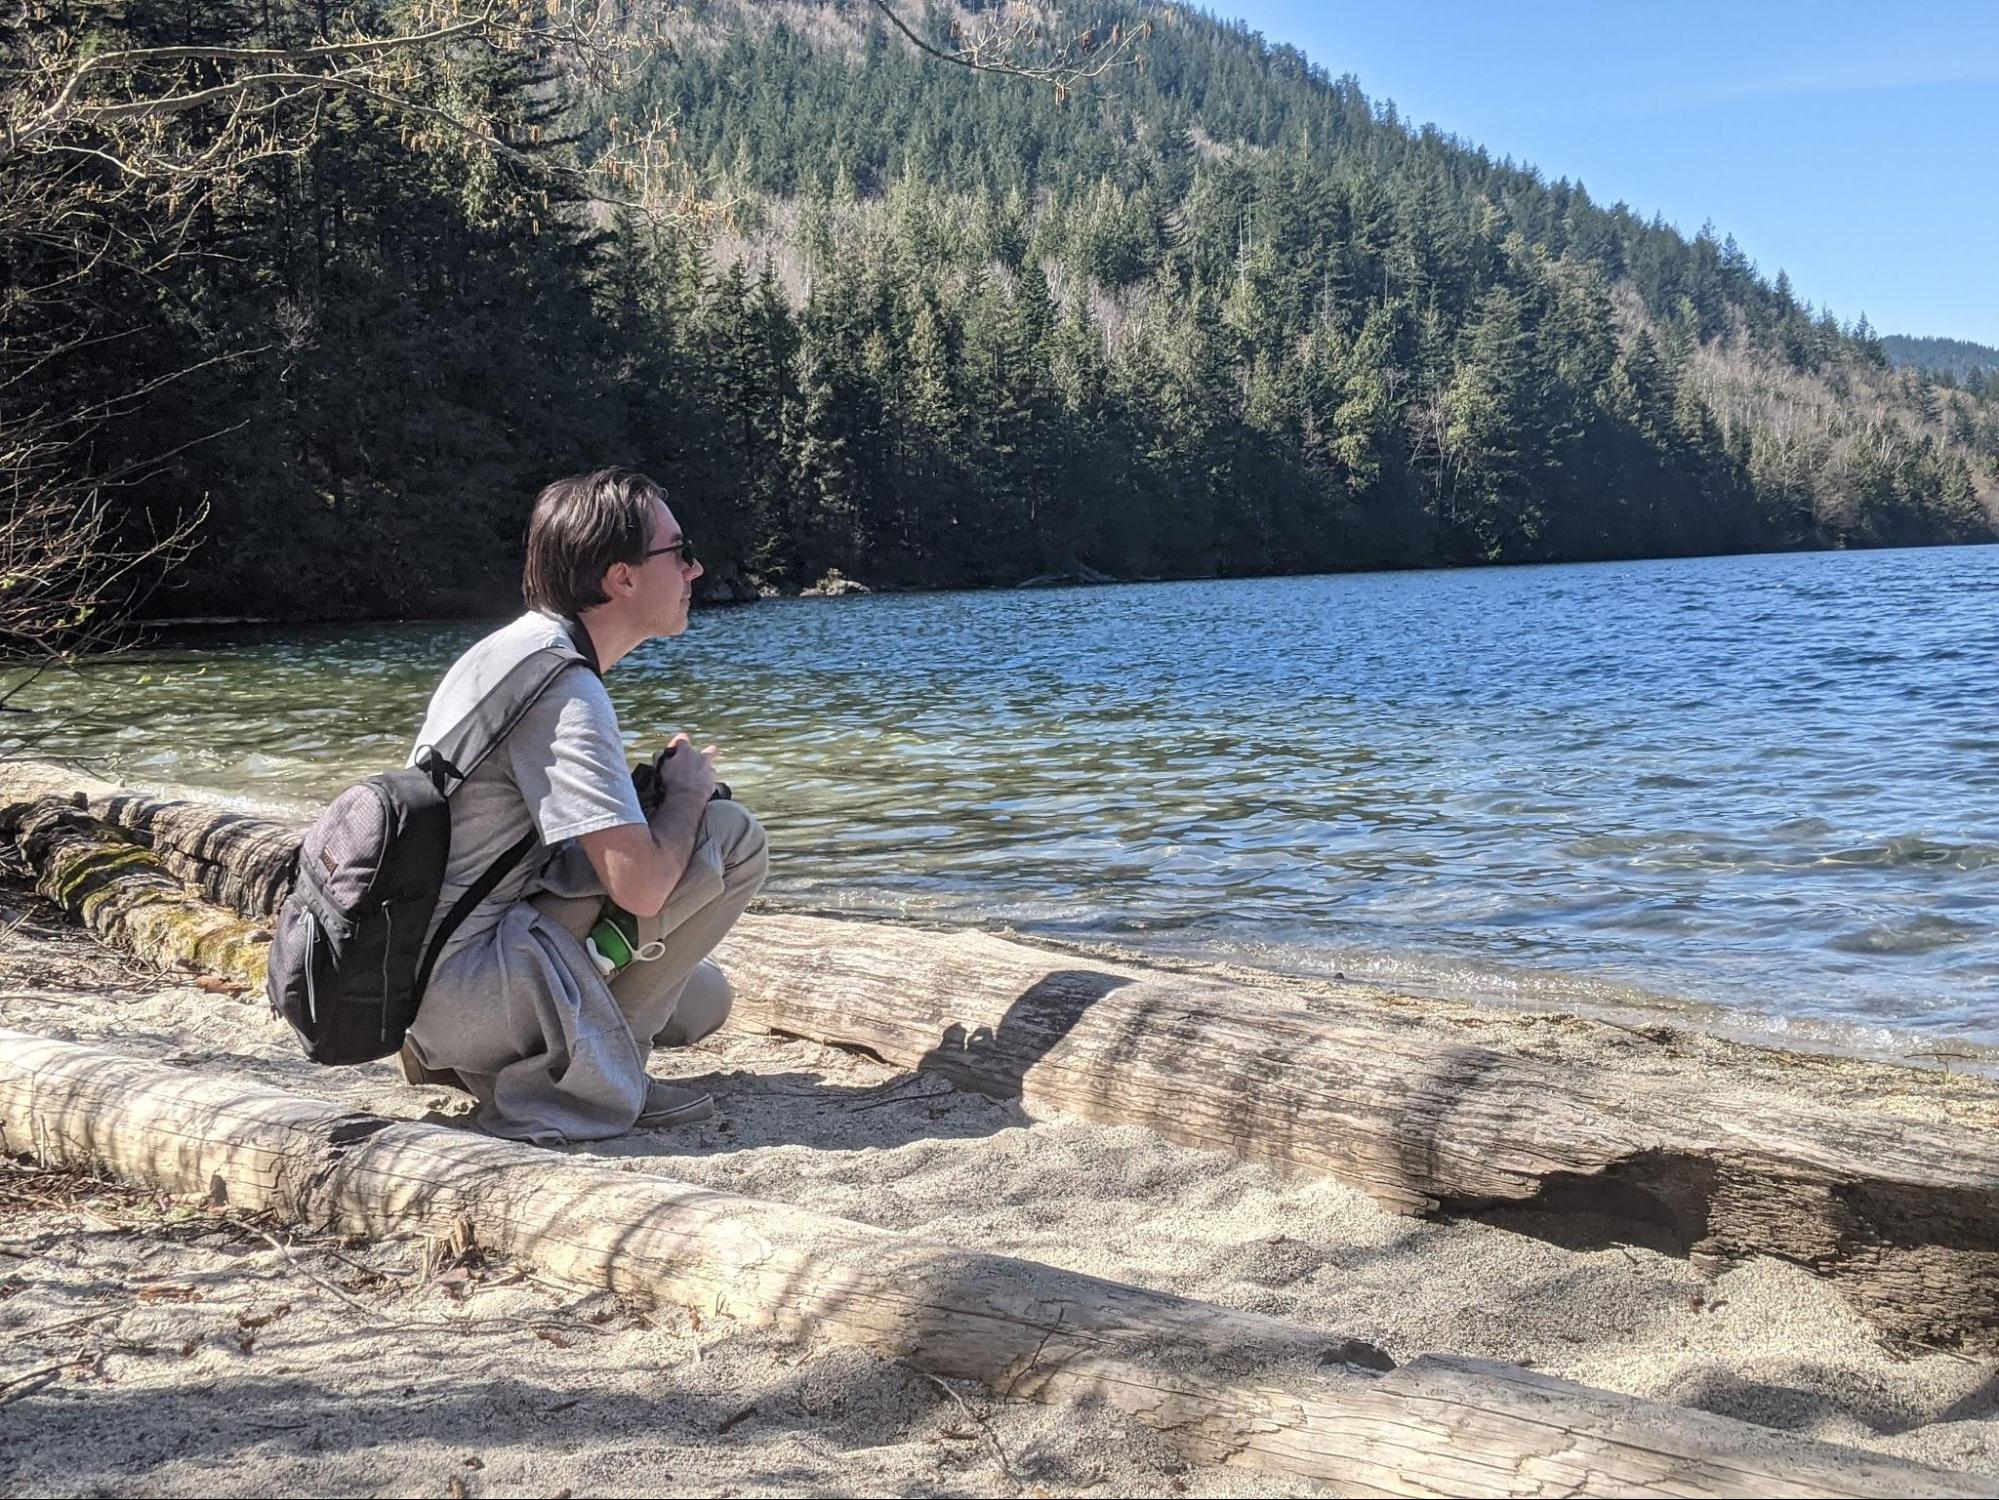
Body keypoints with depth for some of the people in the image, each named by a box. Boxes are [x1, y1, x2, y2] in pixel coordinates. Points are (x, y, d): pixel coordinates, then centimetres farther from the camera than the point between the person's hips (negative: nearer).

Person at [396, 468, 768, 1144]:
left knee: (702, 999, 23)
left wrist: (655, 789, 8)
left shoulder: (509, 648, 12)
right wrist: (687, 790, -6)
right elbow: (639, 884, -25)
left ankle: (456, 1052, 12)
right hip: (463, 981, -10)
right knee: (732, 839, -13)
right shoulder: (563, 689, -19)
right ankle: (576, 1073, -8)